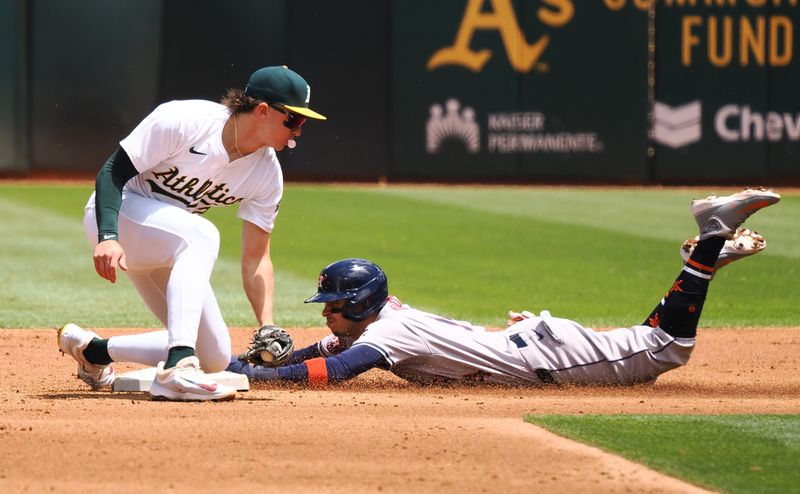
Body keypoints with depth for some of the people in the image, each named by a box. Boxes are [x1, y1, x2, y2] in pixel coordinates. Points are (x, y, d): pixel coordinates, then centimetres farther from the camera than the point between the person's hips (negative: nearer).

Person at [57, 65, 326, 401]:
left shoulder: (267, 173, -7)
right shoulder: (182, 122, -25)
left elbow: (255, 258, -4)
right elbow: (113, 171, -23)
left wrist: (268, 327, -17)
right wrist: (107, 237, -37)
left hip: (165, 246, 7)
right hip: (115, 214, -7)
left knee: (215, 358, 0)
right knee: (202, 234, -36)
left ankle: (92, 350, 17)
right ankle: (178, 367, -45)